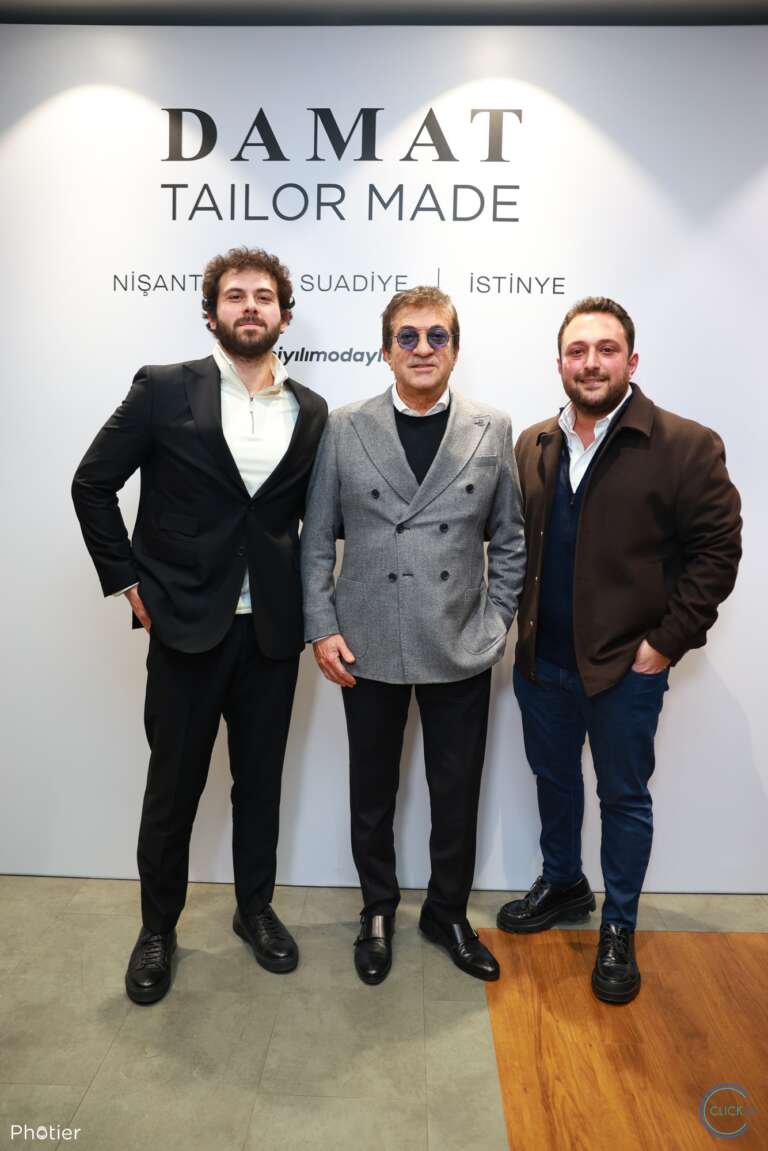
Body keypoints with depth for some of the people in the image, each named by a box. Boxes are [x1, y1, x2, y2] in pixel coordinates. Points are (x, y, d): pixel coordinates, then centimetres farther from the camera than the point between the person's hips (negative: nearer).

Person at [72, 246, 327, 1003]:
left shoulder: (310, 411, 4)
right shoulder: (163, 390, -5)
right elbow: (92, 485, -1)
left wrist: (311, 602, 4)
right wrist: (127, 581, -4)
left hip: (272, 629, 3)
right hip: (186, 625, -2)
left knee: (260, 780, 15)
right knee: (173, 786, 11)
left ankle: (255, 908, 37)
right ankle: (158, 926, 33)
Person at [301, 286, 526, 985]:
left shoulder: (493, 431, 2)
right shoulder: (344, 430, 0)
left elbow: (509, 539, 7)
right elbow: (318, 539, 2)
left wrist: (497, 621, 1)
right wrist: (322, 627, -5)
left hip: (462, 650, 1)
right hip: (368, 647, 0)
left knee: (457, 796, 13)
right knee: (372, 794, 15)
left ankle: (448, 914, 37)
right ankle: (378, 913, 38)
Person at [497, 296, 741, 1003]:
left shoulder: (687, 446, -11)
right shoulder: (533, 447, 4)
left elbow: (716, 550, -10)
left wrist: (667, 642, -13)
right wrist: (519, 623, 2)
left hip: (626, 664, -4)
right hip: (541, 660, 5)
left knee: (624, 798, 11)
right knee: (553, 779, 21)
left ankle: (619, 930, 32)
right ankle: (562, 886, 45)